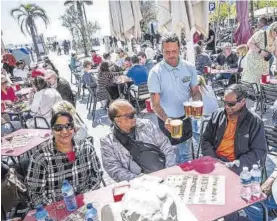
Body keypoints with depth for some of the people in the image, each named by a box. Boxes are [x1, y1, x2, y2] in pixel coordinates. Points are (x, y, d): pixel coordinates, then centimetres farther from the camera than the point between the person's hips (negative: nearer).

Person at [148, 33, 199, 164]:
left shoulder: (189, 67, -7)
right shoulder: (155, 72, -17)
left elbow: (195, 92, 4)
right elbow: (155, 103, -20)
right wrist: (166, 119, -38)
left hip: (186, 117, 4)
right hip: (167, 120, -3)